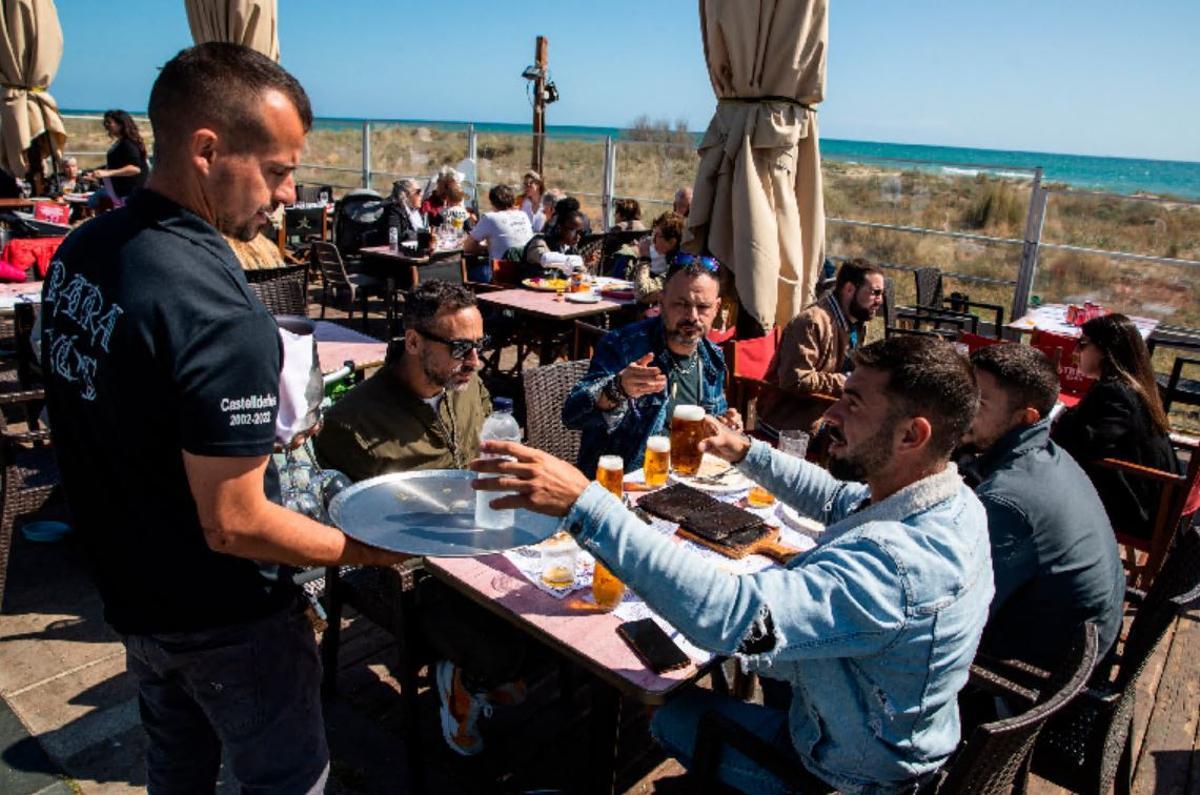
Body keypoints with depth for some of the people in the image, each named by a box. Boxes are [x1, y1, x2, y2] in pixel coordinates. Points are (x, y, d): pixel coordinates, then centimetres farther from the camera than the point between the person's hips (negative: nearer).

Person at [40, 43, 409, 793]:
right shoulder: (220, 311, -32)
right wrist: (368, 548, -16)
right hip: (225, 621, -8)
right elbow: (234, 524, -28)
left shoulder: (81, 251, -4)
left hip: (133, 590, 8)